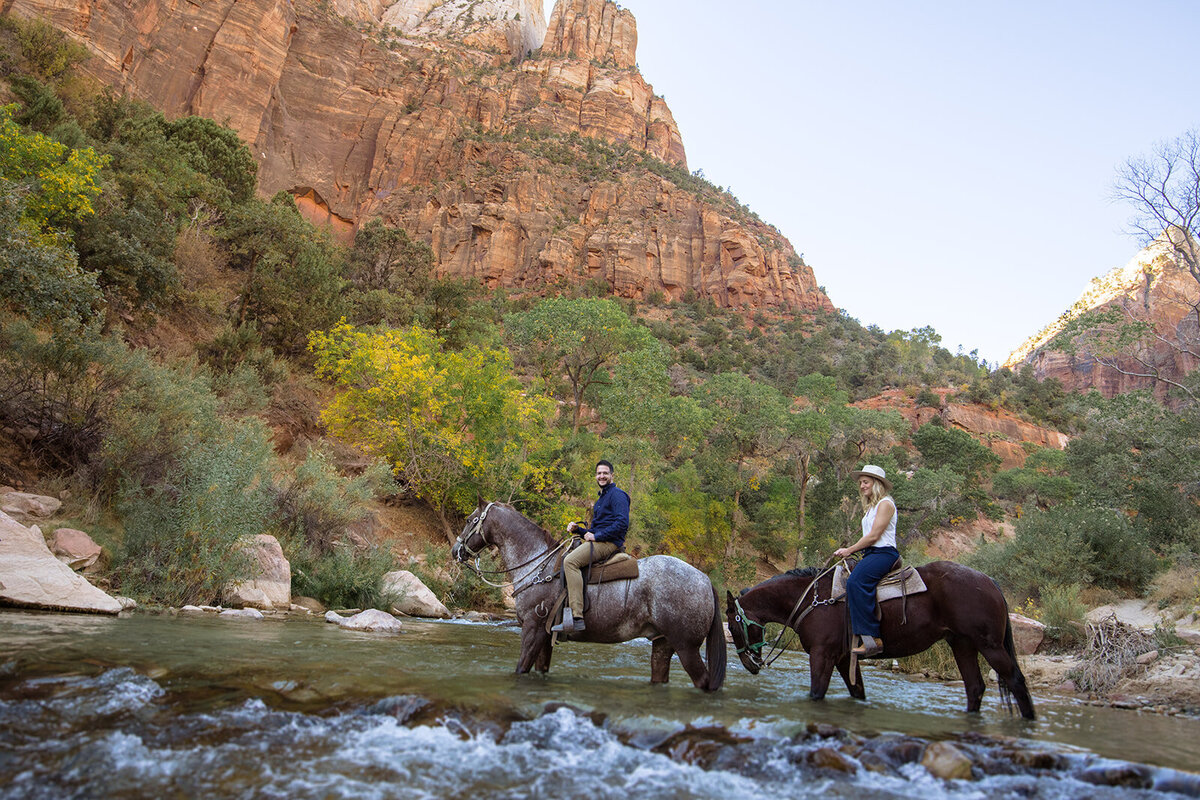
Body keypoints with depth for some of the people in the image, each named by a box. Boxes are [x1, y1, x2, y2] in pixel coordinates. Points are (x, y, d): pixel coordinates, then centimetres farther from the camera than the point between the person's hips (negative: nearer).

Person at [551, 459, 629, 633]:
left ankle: (577, 617, -36)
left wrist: (596, 536, -17)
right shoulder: (600, 499, 27)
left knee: (570, 561, -29)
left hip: (609, 543, -11)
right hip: (596, 542, 11)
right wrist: (578, 529, 10)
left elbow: (622, 523, -18)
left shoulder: (617, 495, -4)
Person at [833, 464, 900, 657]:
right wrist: (849, 550, 8)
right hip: (870, 554, 10)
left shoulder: (885, 504, -5)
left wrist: (849, 550, -8)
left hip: (884, 553, -10)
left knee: (855, 582, -31)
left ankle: (872, 639, -34)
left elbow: (874, 536, -13)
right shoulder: (871, 507, 24)